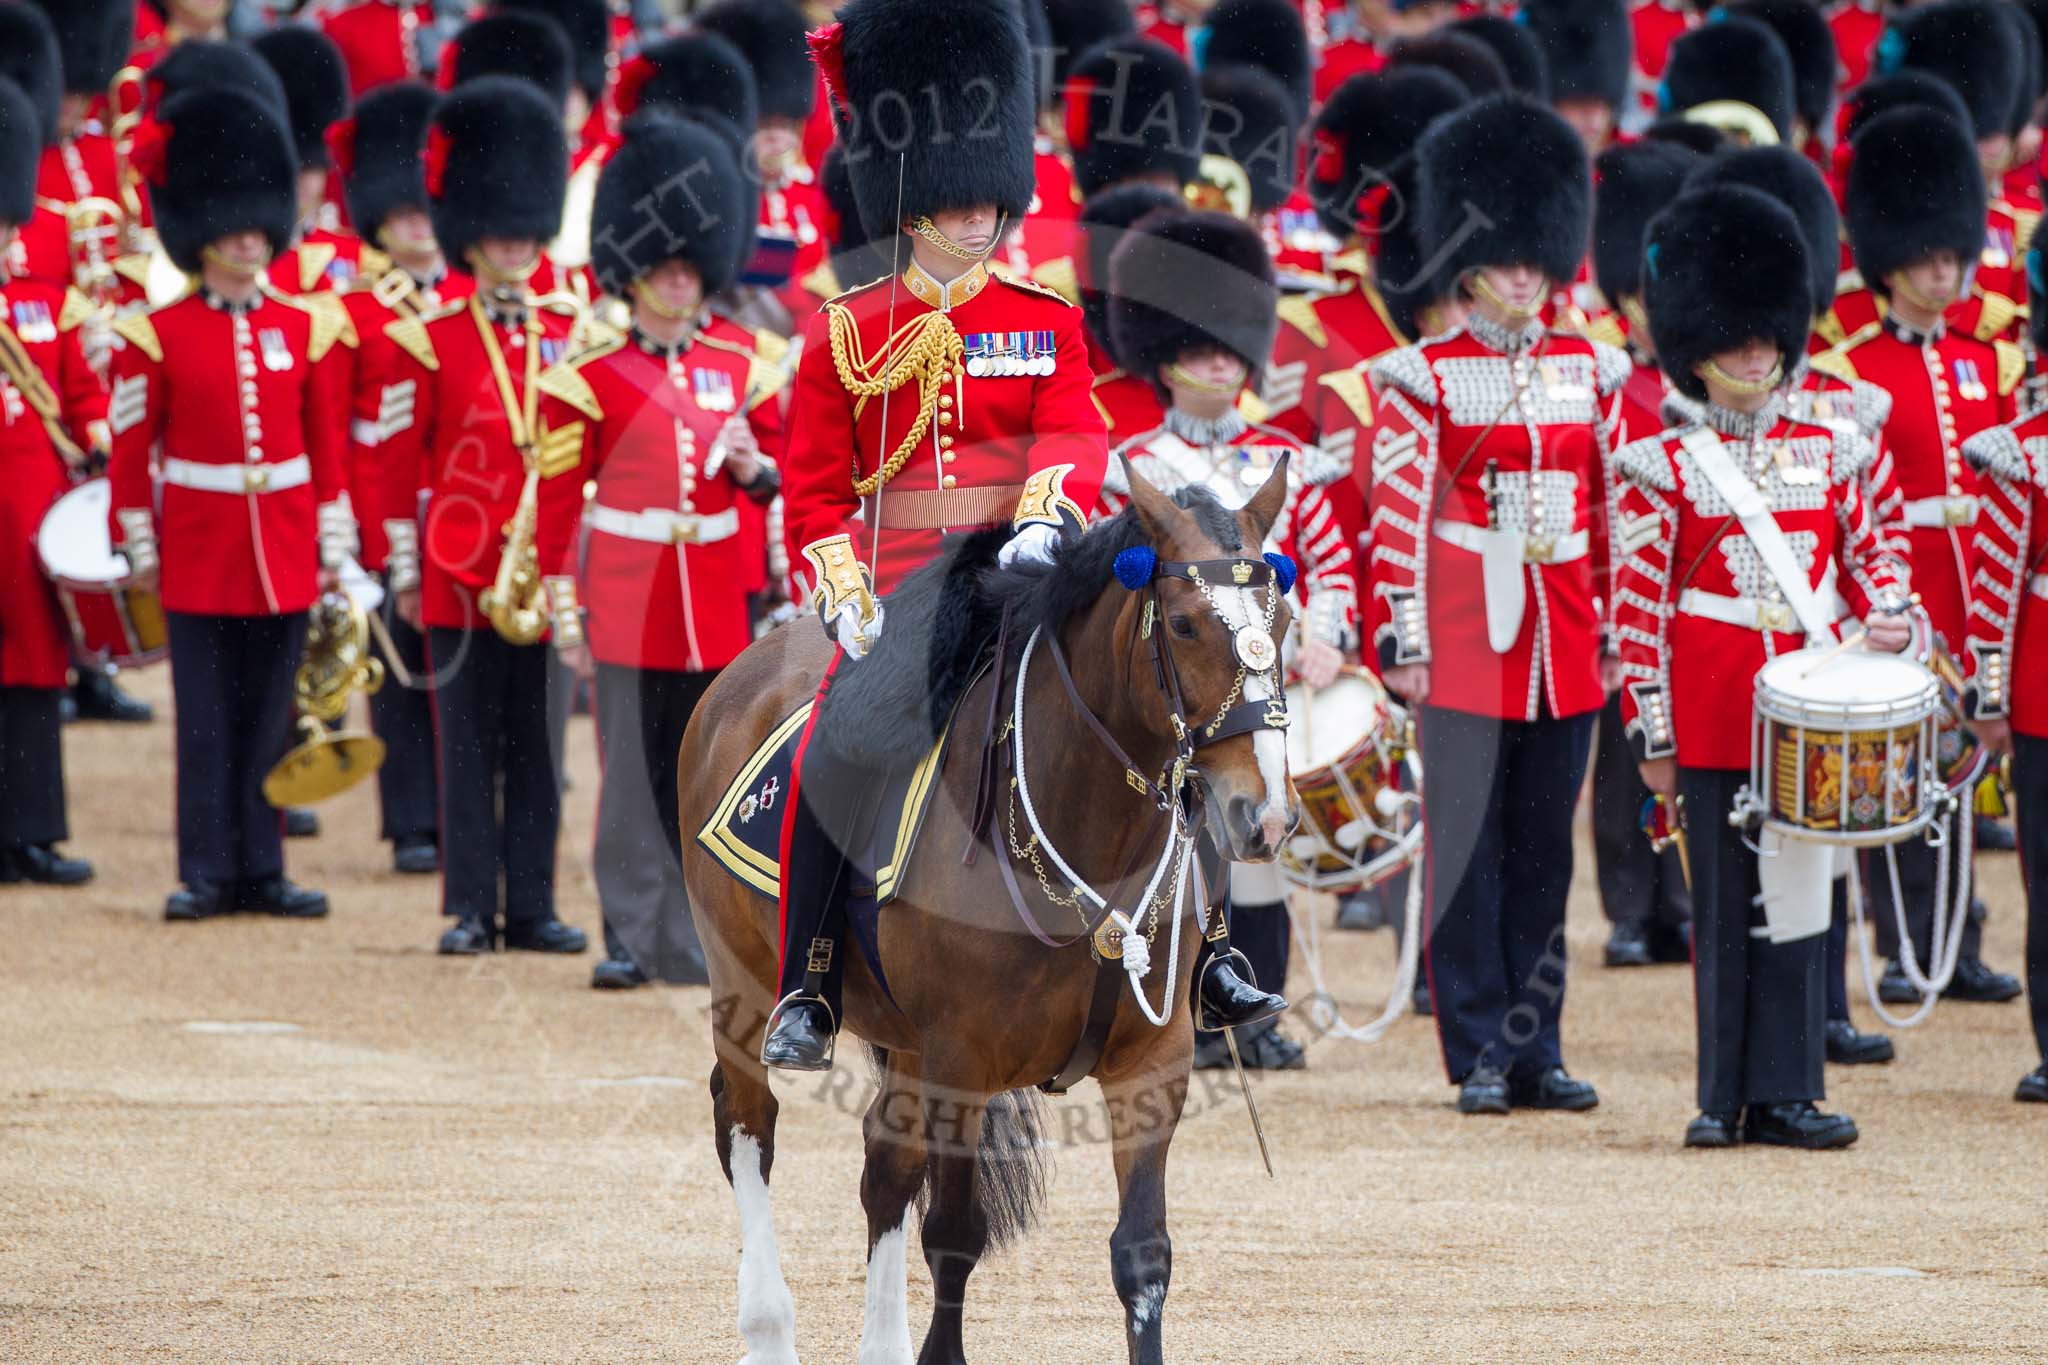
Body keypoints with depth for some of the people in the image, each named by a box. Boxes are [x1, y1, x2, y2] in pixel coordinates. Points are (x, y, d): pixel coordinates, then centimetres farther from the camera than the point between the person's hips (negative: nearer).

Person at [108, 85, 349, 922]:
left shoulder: (302, 329, 5)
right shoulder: (160, 336, -3)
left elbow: (327, 445, 9)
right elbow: (130, 447, -1)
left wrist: (333, 545, 6)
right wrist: (140, 547, -3)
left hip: (284, 553, 3)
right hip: (200, 553, -3)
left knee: (269, 716, 6)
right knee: (206, 718, 1)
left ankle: (261, 871, 12)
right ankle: (206, 874, 5)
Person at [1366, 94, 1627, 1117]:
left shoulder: (1589, 373, 9)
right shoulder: (1424, 379, -3)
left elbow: (1611, 513, 12)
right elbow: (1398, 520, -5)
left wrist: (1617, 631, 10)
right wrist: (1400, 642, -9)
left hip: (1563, 648, 4)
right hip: (1466, 642, -4)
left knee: (1544, 849, 8)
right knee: (1465, 847, -1)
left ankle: (1536, 1050, 13)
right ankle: (1480, 1056, 4)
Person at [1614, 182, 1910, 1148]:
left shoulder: (1825, 455, 10)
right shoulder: (1665, 470, -1)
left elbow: (1866, 558, 18)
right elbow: (1638, 608, -3)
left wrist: (1888, 617, -5)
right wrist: (1652, 734, -6)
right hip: (1713, 715, -3)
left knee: (1795, 896, 3)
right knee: (1724, 905, 1)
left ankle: (1785, 1095, 6)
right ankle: (1726, 1096, 7)